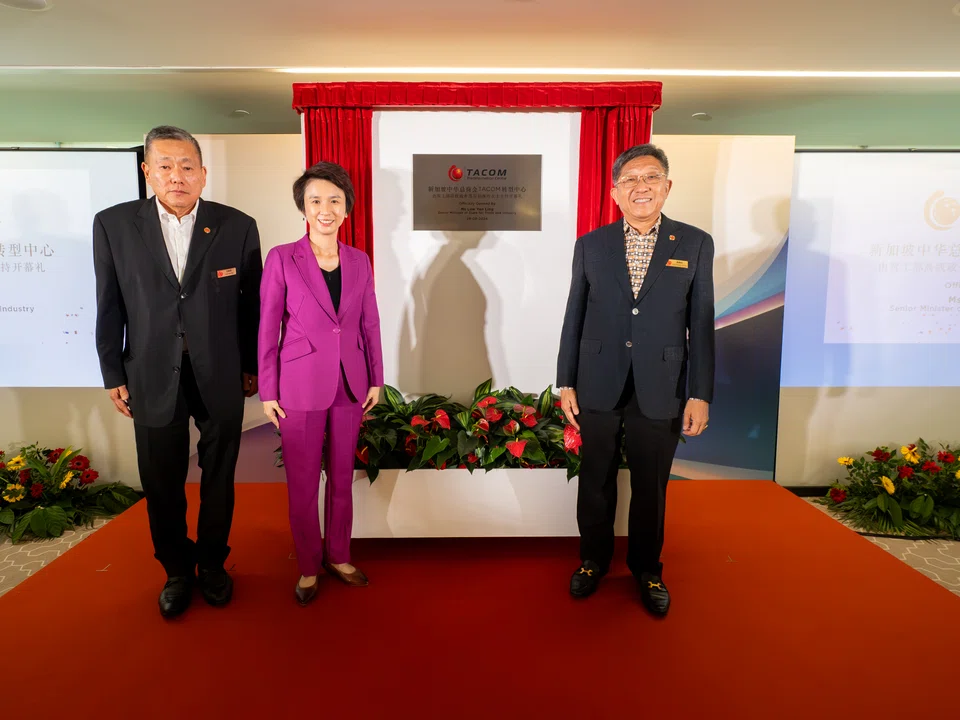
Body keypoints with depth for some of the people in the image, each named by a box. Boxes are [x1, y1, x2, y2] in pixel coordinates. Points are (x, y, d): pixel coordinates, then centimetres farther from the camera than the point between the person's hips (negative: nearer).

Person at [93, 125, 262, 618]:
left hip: (221, 378, 0)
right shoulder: (113, 224, -3)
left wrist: (252, 366, 5)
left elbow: (252, 303, 1)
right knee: (162, 486, 13)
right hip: (153, 379, 1)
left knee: (218, 479, 13)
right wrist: (113, 376, 3)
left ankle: (212, 564, 35)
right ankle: (176, 571, 35)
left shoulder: (237, 227, -5)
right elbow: (110, 307, 1)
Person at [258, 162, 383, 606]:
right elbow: (268, 330, -5)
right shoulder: (282, 259, -7)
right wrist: (268, 391, -5)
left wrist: (376, 379, 6)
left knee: (342, 477, 14)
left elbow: (370, 324, 8)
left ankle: (338, 557, 32)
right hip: (300, 387, -3)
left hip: (349, 386, 3)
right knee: (303, 483, 8)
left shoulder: (358, 261, 3)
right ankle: (308, 567, 26)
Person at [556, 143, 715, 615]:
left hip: (660, 390, 0)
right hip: (599, 386, 1)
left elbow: (701, 324, -1)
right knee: (596, 483, 13)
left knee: (651, 488, 12)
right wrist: (566, 383, 2)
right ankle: (593, 560, 35)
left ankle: (647, 569, 34)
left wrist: (700, 395, -4)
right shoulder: (590, 244, 3)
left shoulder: (695, 245, 0)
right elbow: (574, 317, 4)